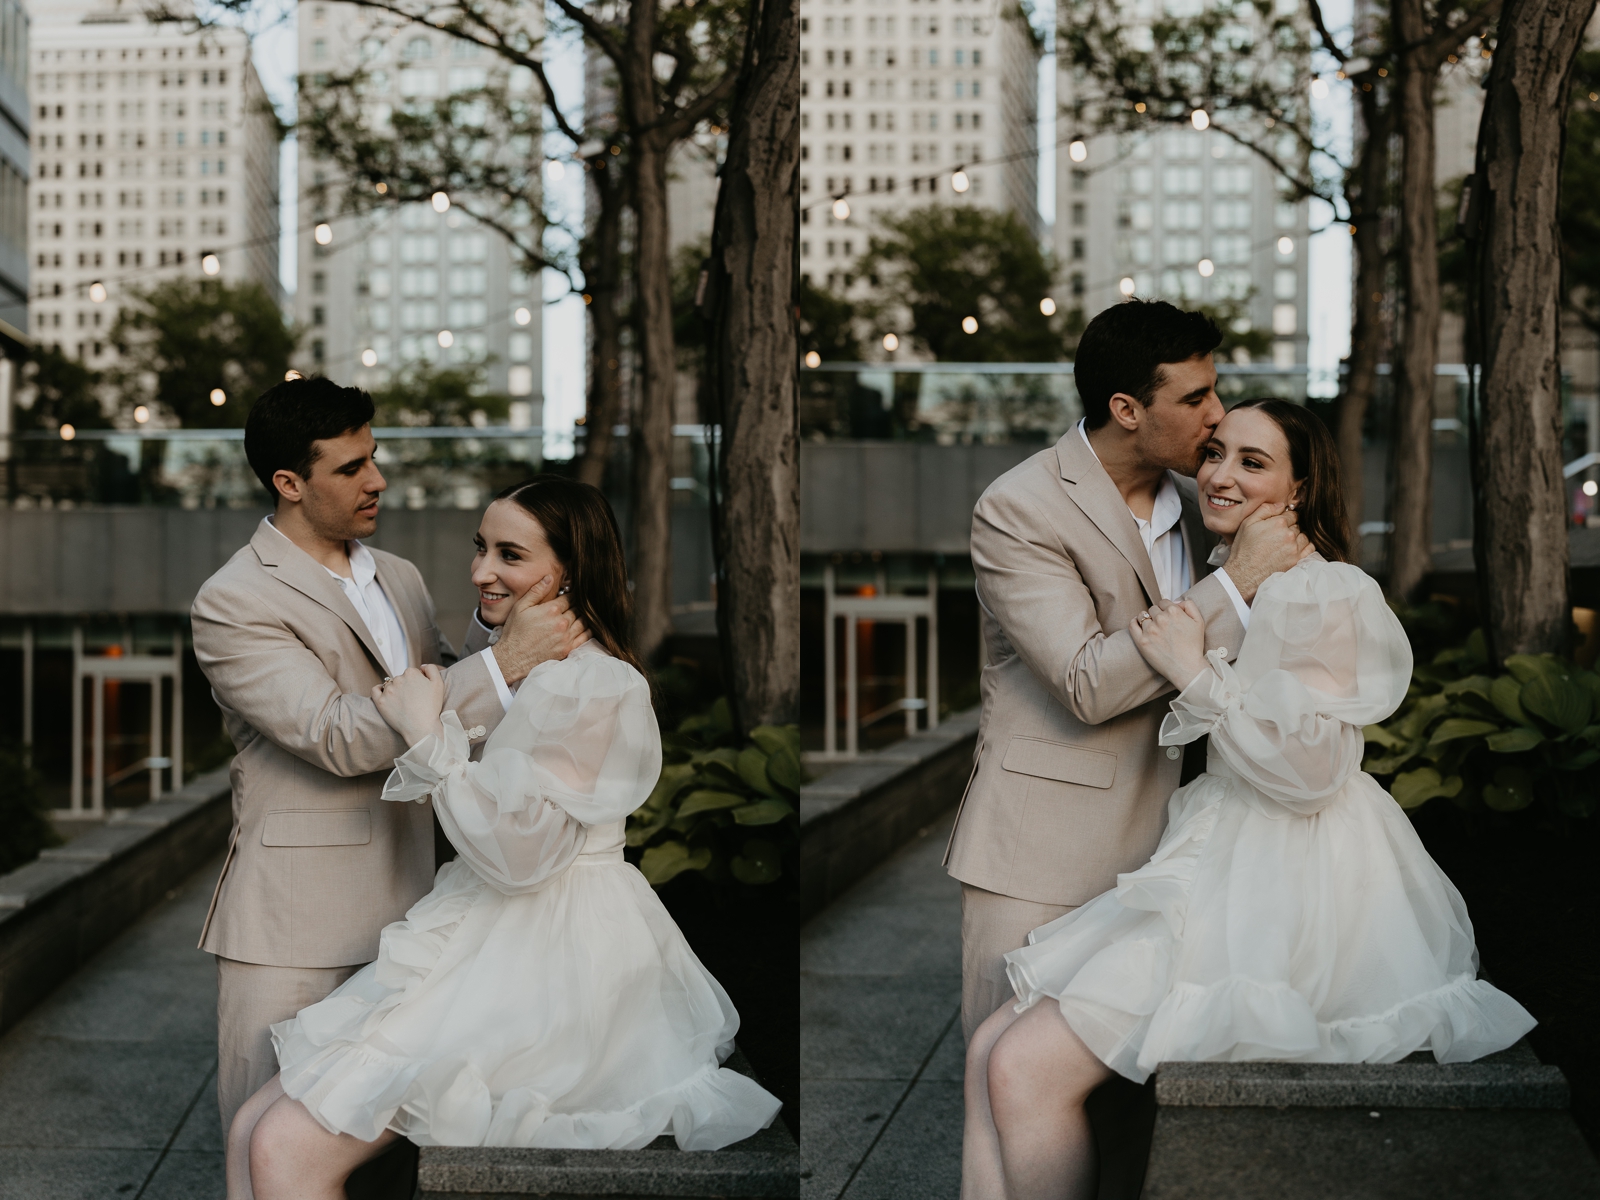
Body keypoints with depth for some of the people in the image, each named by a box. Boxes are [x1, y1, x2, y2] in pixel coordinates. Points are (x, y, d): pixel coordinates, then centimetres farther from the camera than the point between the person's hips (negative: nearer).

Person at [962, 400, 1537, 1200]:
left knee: (1026, 1071, -19)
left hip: (1283, 892, -9)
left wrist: (1195, 674, -15)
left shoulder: (1322, 595, -10)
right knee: (990, 1053, -6)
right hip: (1219, 866, 9)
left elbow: (1311, 772, -17)